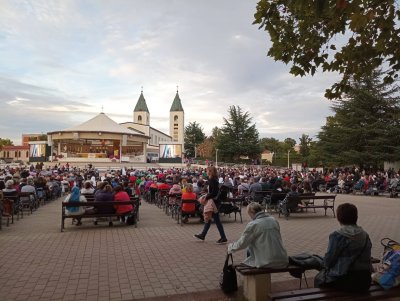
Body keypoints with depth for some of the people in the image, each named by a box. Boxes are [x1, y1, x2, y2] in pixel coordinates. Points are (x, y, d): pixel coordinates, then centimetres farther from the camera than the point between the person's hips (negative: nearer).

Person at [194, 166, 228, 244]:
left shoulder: (213, 180, -19)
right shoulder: (213, 180, 10)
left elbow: (214, 192, -25)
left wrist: (206, 198, -18)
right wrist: (207, 196, 8)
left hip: (214, 202, -10)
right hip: (213, 201, 10)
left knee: (216, 220, -3)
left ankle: (223, 238, 6)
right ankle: (202, 235, 28)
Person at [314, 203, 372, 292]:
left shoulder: (337, 235, -17)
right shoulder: (365, 235, 1)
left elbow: (329, 259, -12)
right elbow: (367, 258, 9)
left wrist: (325, 265, 11)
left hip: (344, 282, -6)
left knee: (318, 279, 21)